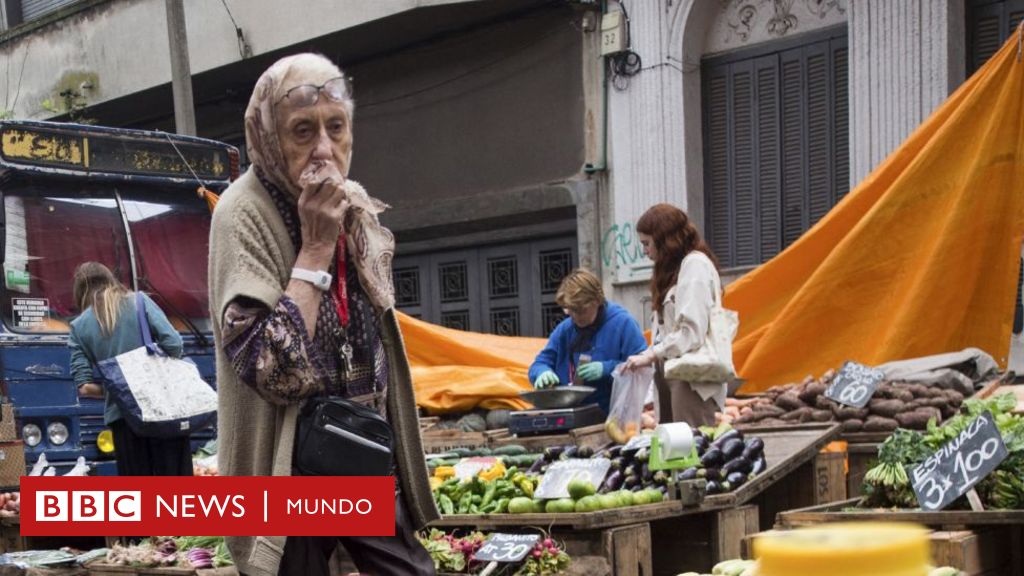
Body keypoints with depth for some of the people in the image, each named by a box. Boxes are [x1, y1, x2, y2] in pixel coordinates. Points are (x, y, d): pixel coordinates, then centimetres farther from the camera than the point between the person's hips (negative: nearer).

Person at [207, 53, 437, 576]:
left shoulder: (355, 208, 5)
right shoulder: (245, 213, -16)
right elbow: (272, 370, -26)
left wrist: (383, 441, 17)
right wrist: (316, 245, -24)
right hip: (290, 465, -6)